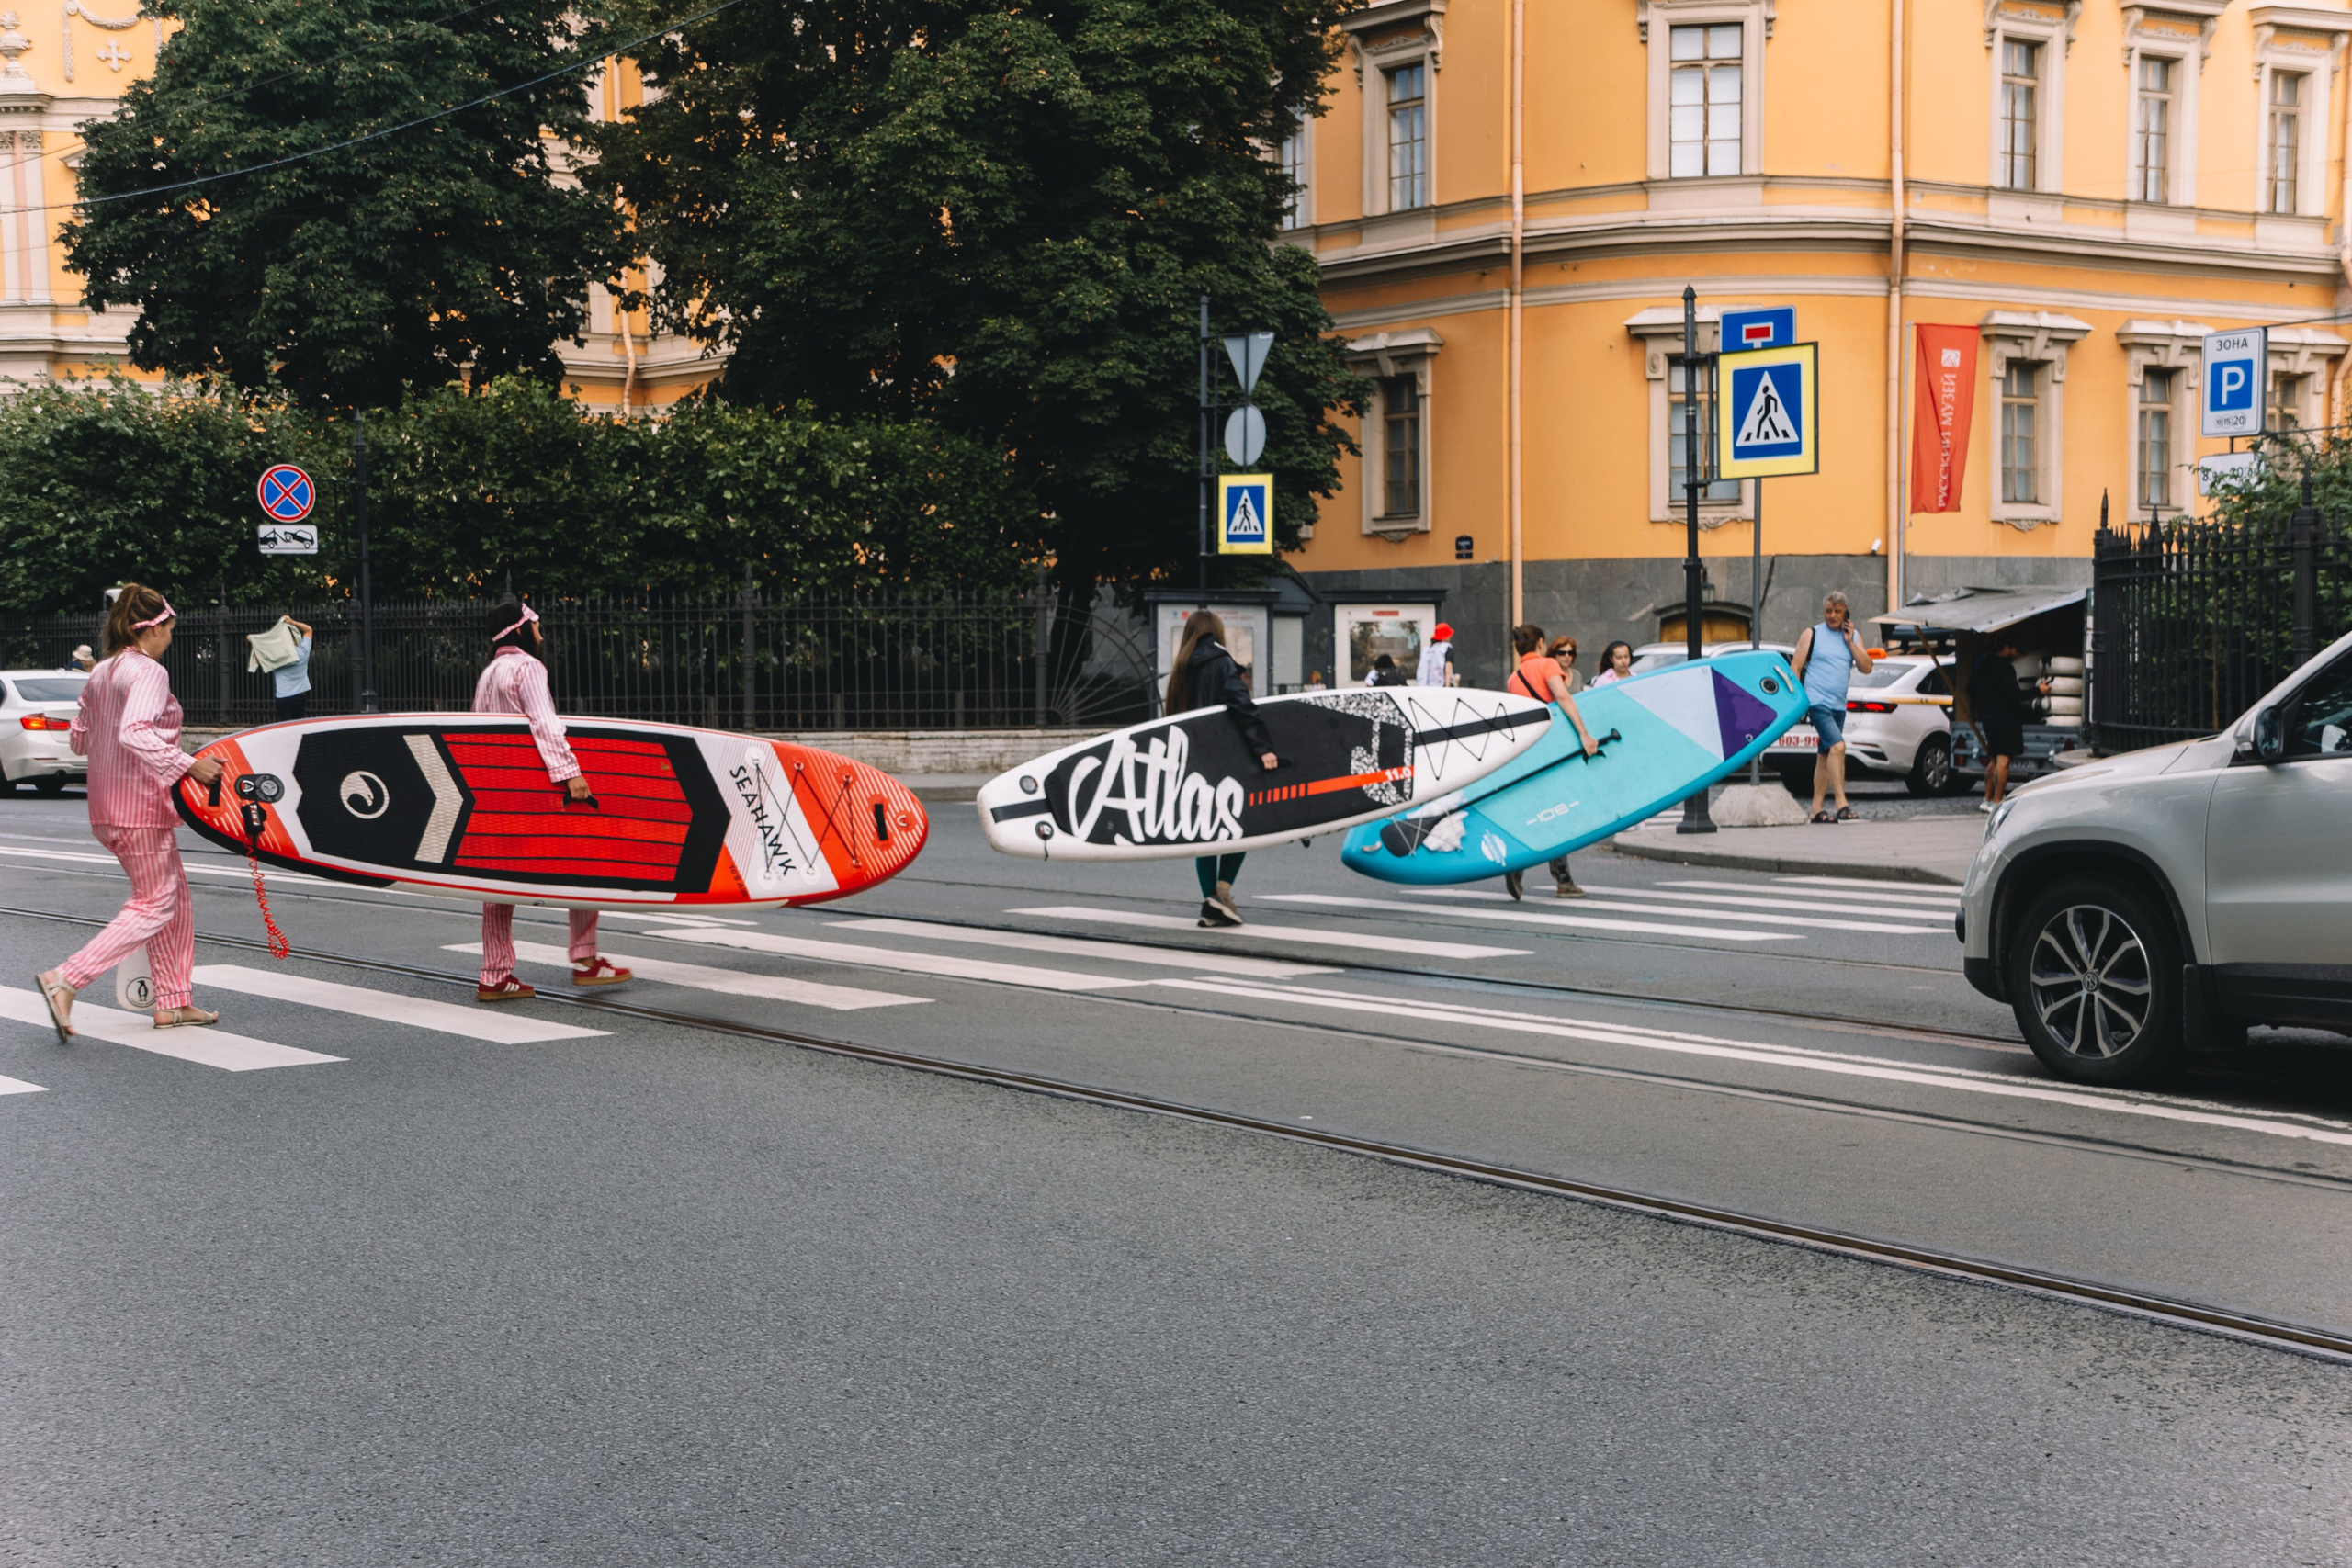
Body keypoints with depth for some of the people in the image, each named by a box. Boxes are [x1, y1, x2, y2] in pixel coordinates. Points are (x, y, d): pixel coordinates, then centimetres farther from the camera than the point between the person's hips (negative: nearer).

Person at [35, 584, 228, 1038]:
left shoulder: (101, 673, 11)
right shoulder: (149, 672, -15)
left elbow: (78, 739, 17)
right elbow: (134, 733, -30)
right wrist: (188, 765, -30)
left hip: (107, 807, 9)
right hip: (141, 804, -9)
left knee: (176, 897, 16)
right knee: (154, 906, -3)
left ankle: (174, 1002, 19)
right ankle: (65, 980, -12)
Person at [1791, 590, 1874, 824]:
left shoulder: (1853, 636, 13)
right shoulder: (1812, 634, 0)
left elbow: (1866, 668, 4)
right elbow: (1795, 667, -2)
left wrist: (1849, 642, -4)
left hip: (1839, 705, 6)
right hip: (1817, 702, -6)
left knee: (1825, 756, 9)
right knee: (1837, 746, -21)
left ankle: (1817, 809, 14)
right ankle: (1842, 804, -24)